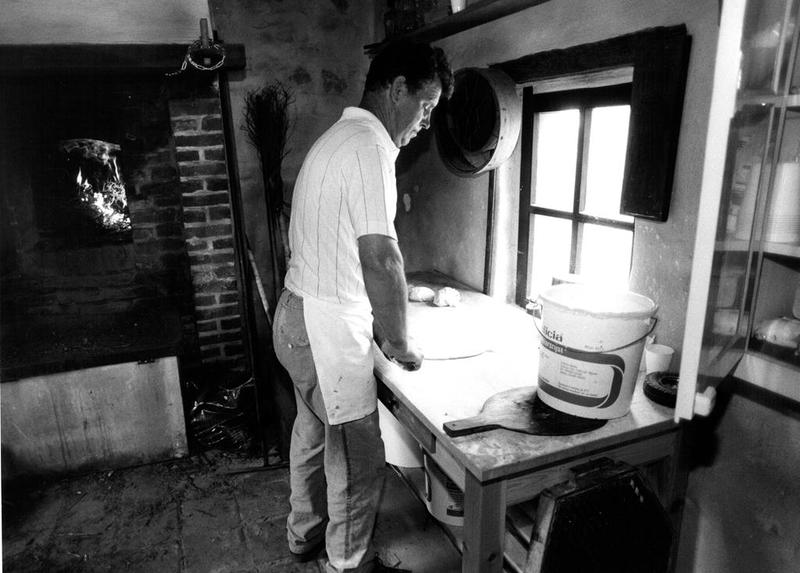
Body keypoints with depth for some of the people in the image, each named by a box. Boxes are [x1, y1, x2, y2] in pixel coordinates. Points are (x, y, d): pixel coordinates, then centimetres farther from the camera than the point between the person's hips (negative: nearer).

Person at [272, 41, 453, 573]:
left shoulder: (340, 137, 14)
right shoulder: (369, 146, -19)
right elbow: (380, 258, -24)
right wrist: (400, 343, -12)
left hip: (298, 315, 10)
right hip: (328, 329, -10)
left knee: (314, 431, 24)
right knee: (358, 459, 6)